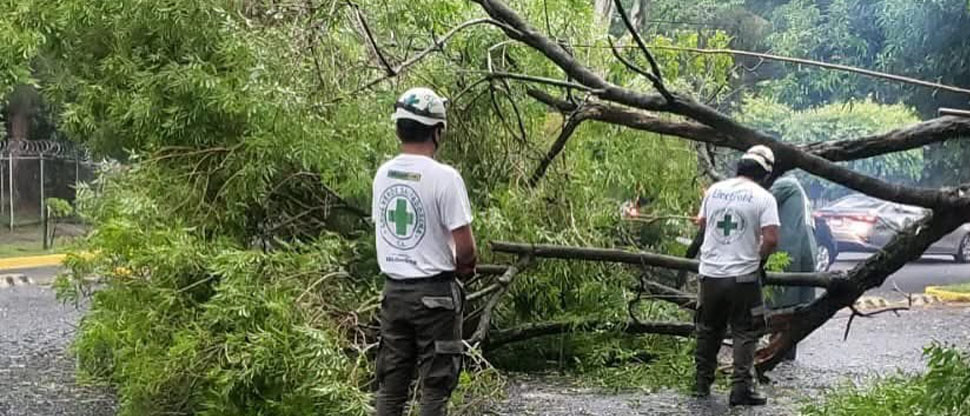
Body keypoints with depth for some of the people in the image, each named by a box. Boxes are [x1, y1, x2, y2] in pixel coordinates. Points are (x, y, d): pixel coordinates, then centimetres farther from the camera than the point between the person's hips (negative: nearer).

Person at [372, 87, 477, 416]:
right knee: (434, 386, 1)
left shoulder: (383, 174, 4)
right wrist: (462, 267, 5)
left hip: (394, 289, 6)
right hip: (434, 293, -6)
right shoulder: (444, 177, -16)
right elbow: (466, 248, -18)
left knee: (391, 384, 12)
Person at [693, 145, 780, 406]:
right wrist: (760, 256, 1)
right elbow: (771, 239, -18)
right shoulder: (763, 198, -10)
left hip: (710, 273, 4)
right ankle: (741, 389, 2)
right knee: (745, 334, 6)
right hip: (743, 277, -4)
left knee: (708, 329, 19)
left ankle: (703, 384, 26)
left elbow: (701, 223, 18)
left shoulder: (715, 189, 5)